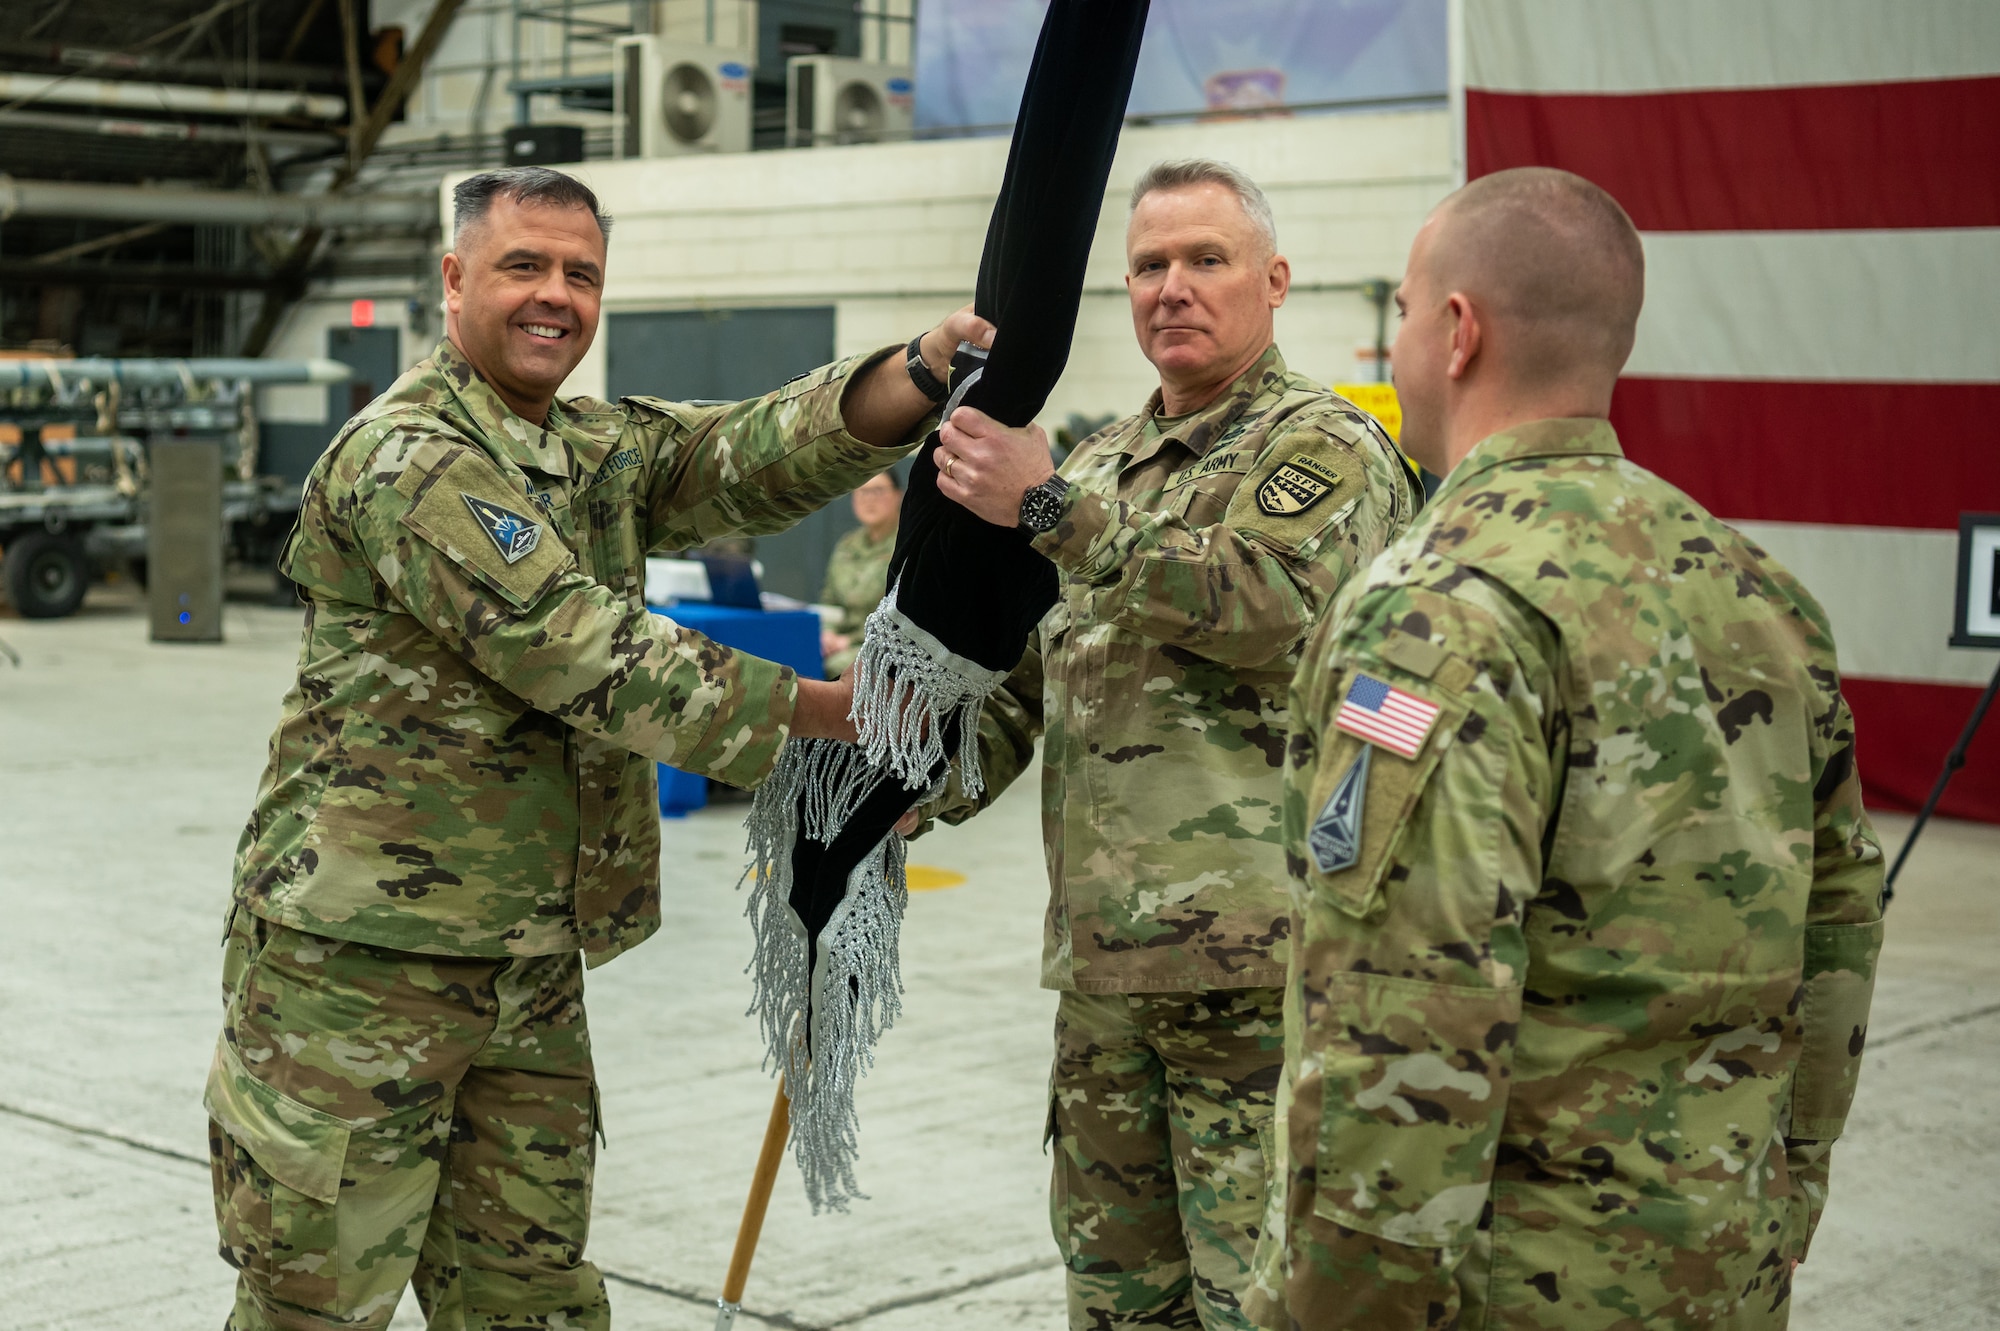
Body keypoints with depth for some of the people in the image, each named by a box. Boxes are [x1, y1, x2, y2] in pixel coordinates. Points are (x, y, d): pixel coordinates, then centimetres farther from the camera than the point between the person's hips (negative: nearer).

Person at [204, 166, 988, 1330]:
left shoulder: (600, 451, 13)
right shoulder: (407, 459, -13)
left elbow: (750, 458, -5)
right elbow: (577, 653, -19)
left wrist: (924, 372, -22)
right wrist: (821, 710, -16)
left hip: (531, 970, 8)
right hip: (366, 954, -7)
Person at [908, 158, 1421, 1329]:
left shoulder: (1328, 447, -4)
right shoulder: (1100, 466, 19)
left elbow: (1276, 602, -24)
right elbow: (1013, 678, 20)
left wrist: (1056, 509, -23)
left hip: (1259, 964, -7)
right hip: (1102, 959, 8)